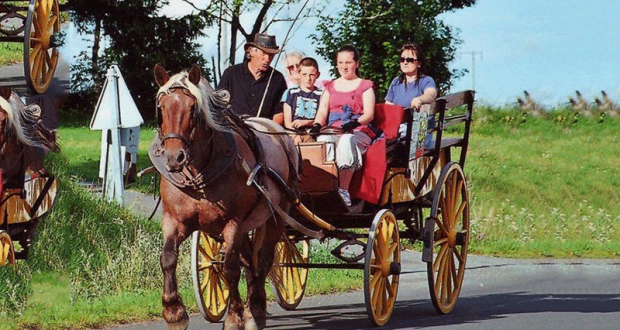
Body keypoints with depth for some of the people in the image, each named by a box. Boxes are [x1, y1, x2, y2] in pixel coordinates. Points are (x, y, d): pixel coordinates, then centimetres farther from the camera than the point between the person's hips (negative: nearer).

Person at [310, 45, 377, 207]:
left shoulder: (365, 86, 14)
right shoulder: (330, 87, 25)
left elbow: (369, 114, 0)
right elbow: (322, 111, 12)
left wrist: (355, 123, -23)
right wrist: (317, 125, -12)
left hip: (359, 132, -3)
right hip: (333, 131, 3)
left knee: (347, 140, -39)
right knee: (323, 141, -34)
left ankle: (343, 191, -47)